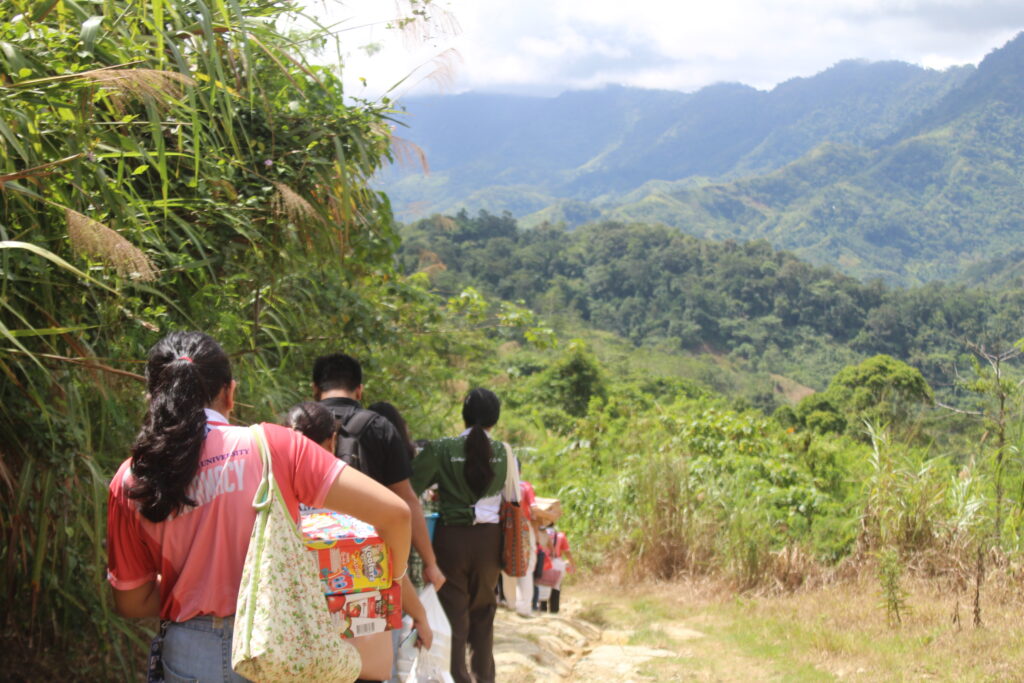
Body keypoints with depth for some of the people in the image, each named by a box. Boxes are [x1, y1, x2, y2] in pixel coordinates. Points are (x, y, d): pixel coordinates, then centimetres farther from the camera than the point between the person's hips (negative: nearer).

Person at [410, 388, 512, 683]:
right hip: (489, 538, 3)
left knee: (454, 612, 6)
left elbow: (409, 489, -13)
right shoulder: (504, 453, 0)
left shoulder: (440, 450, -9)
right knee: (483, 611, 19)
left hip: (452, 537, -3)